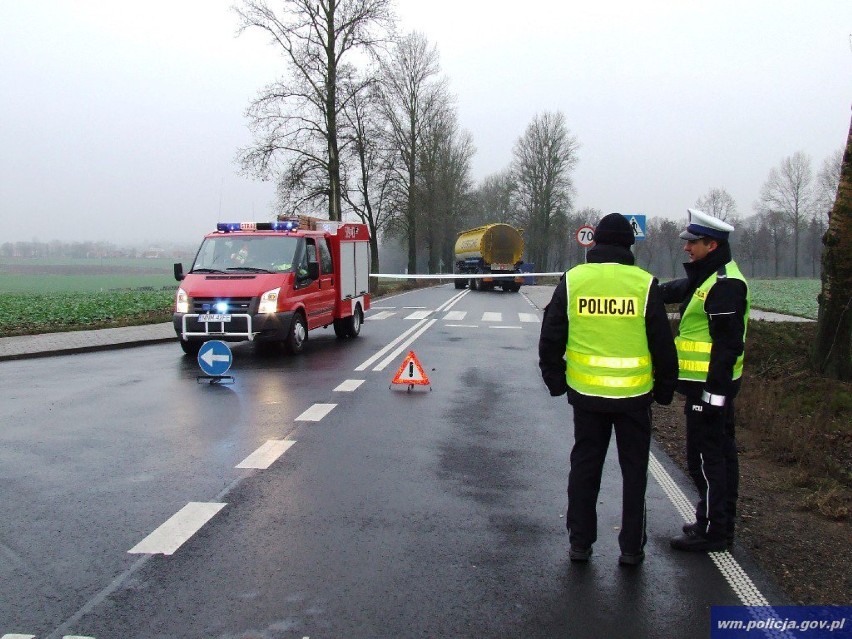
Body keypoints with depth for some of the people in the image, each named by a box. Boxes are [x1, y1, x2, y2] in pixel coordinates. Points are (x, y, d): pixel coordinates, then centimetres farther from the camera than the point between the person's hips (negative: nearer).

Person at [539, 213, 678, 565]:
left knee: (584, 467, 13)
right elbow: (663, 344, -1)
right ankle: (632, 547, 17)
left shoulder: (571, 280, -2)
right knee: (634, 470, 12)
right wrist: (665, 387, 11)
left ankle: (580, 543, 19)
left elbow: (550, 338, 2)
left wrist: (555, 380, 14)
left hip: (586, 393, 1)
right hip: (634, 395, -1)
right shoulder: (645, 284, -6)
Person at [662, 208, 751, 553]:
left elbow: (728, 344, -22)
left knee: (705, 457, -4)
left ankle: (712, 531, 6)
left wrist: (714, 389, -23)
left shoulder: (725, 285, -18)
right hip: (714, 385, 11)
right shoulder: (707, 278, 14)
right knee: (720, 453, 16)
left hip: (711, 385, -11)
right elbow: (673, 290, 29)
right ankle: (721, 524, 28)